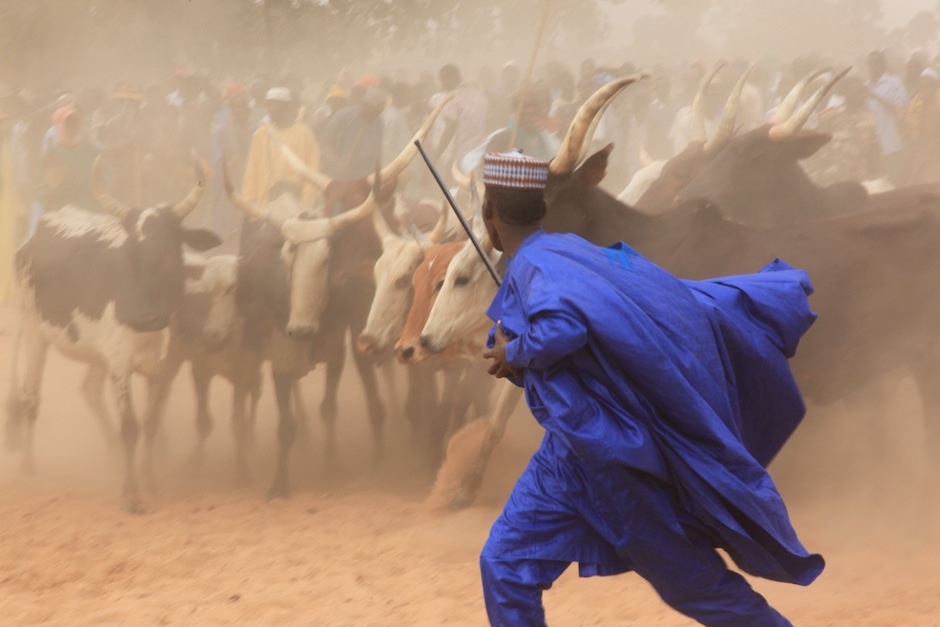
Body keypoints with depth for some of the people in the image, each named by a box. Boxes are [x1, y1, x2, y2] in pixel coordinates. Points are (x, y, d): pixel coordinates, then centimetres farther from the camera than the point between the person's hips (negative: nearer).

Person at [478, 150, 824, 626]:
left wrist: (514, 355, -23)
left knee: (695, 581, 4)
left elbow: (564, 328, -38)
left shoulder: (536, 266, -20)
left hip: (616, 457, -9)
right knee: (505, 567, 2)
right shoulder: (569, 253, 7)